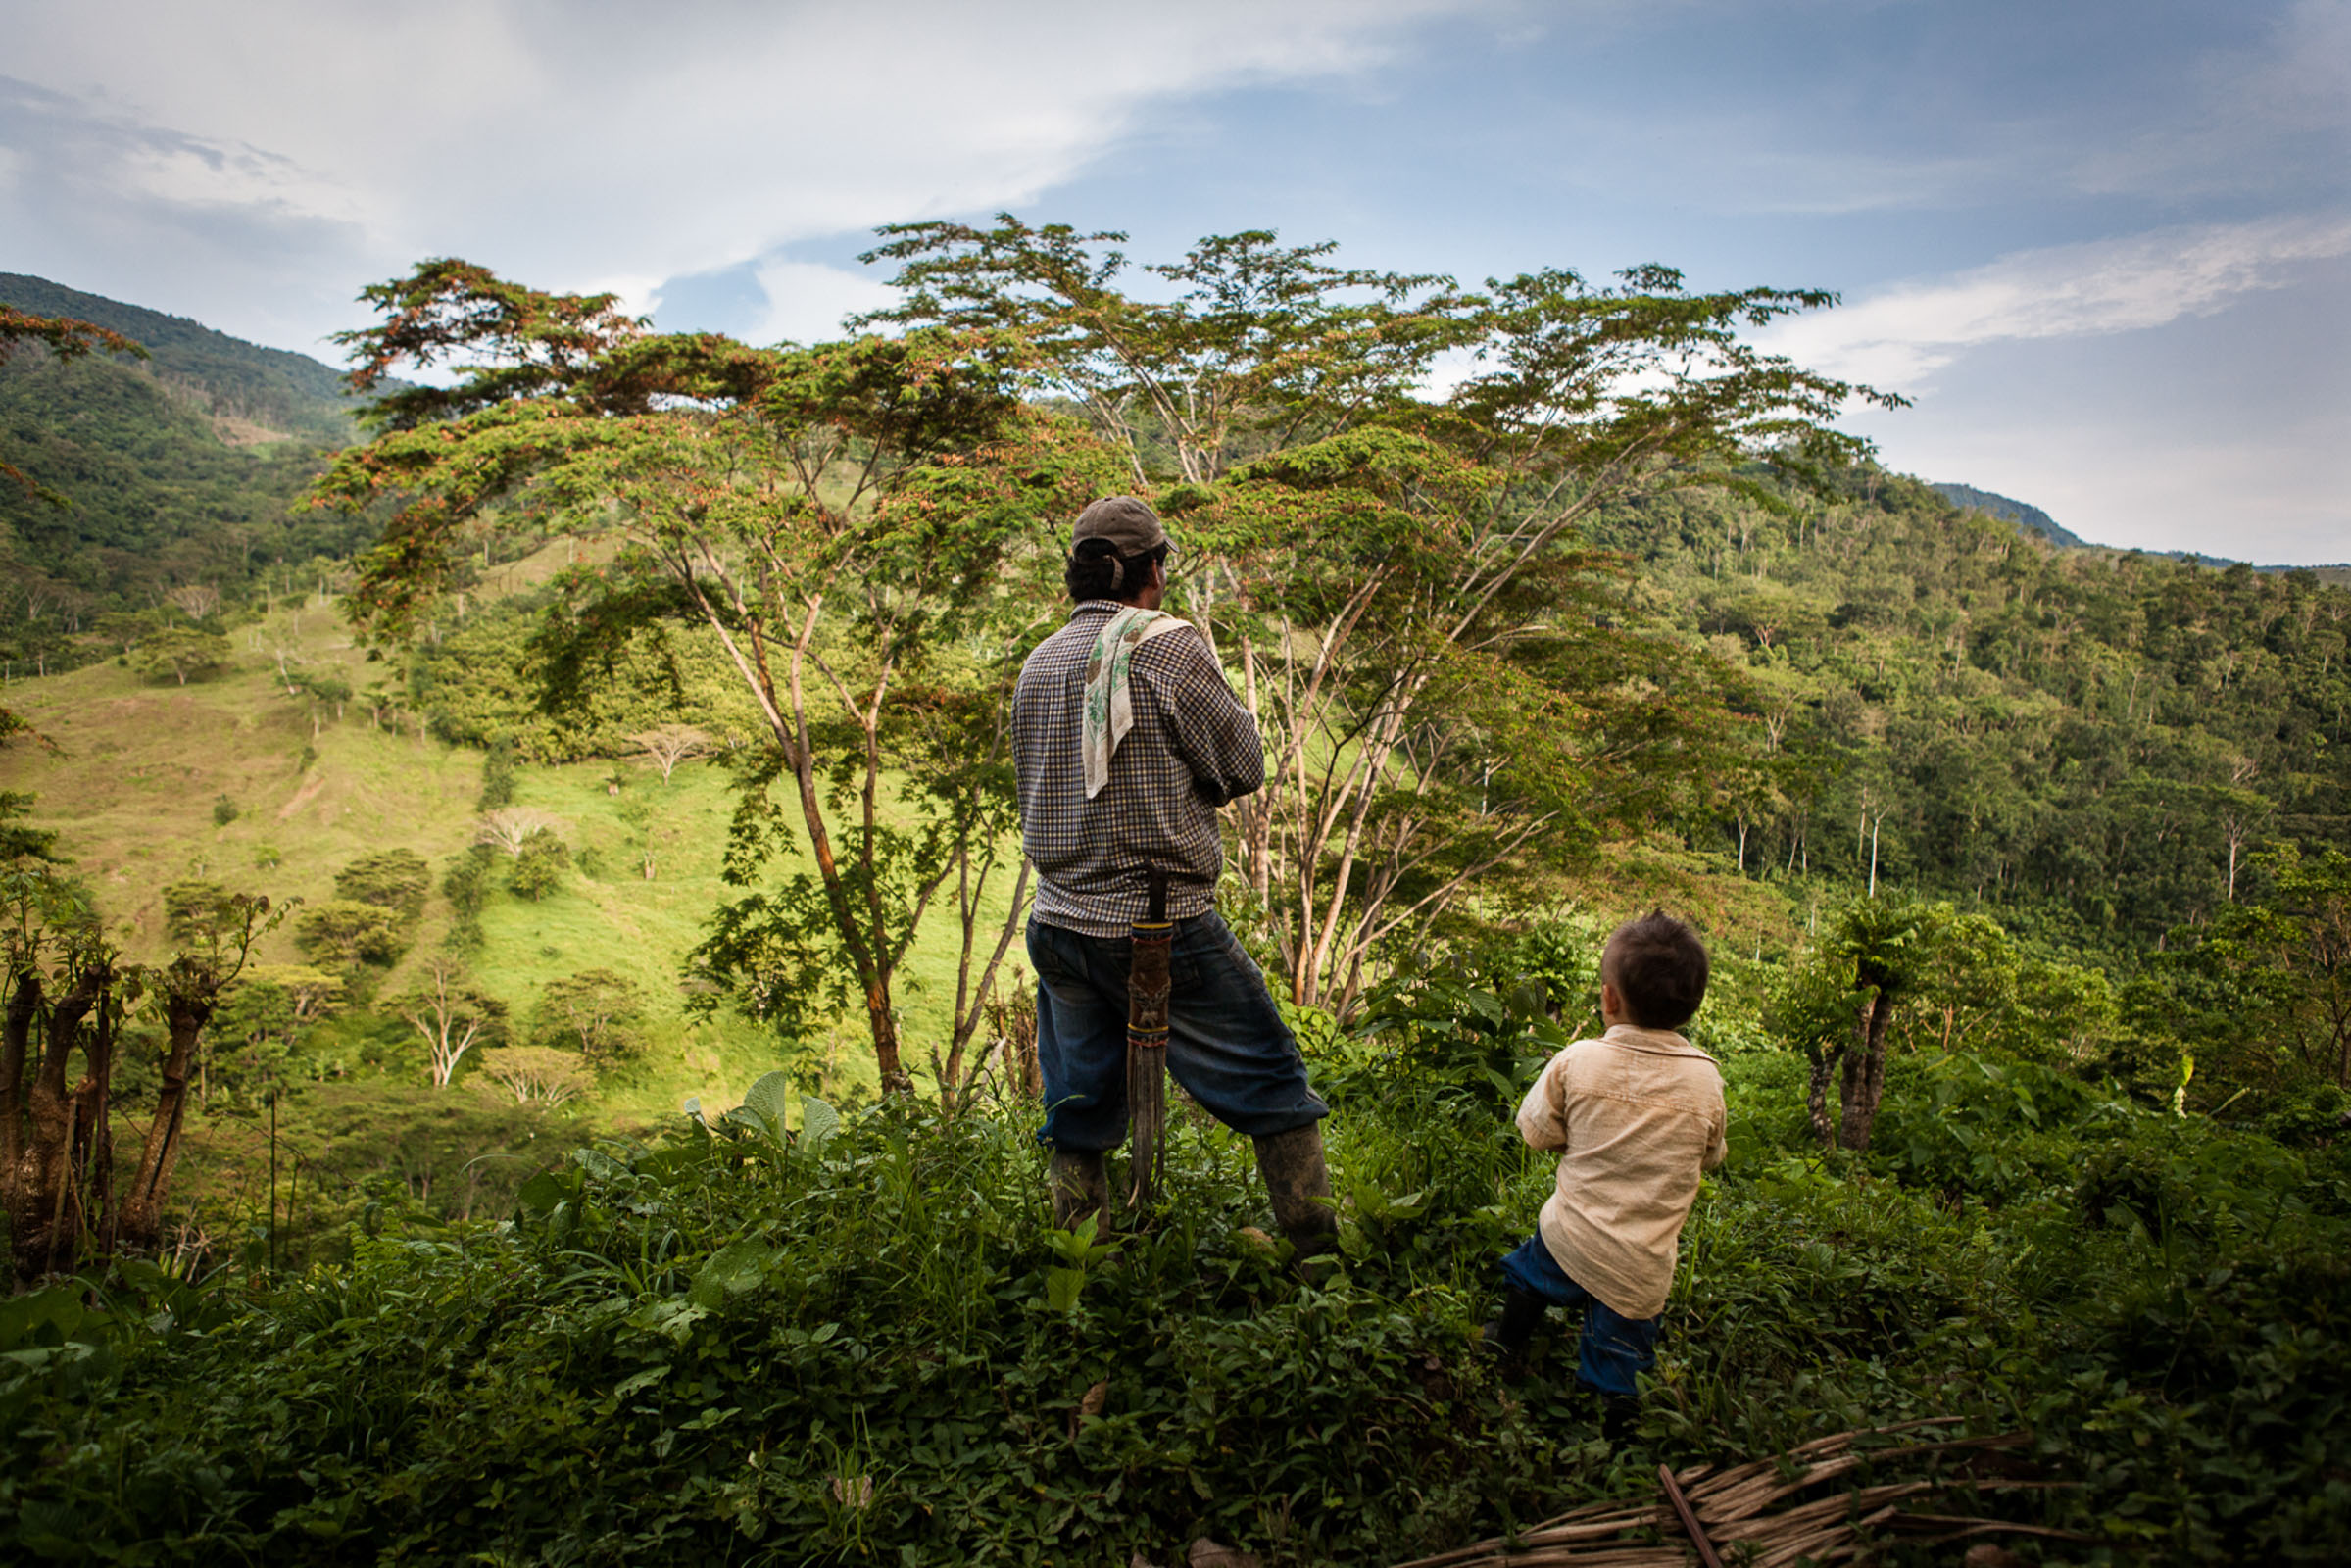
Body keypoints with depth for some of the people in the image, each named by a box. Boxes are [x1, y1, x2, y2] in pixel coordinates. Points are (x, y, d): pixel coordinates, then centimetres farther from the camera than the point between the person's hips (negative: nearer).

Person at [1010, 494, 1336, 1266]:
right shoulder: (1169, 645, -11)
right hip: (1163, 924, -6)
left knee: (1078, 1117, 16)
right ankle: (1320, 1250, 15)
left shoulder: (1039, 664, 8)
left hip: (1059, 922, 6)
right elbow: (1243, 767, -5)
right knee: (1273, 1085, 9)